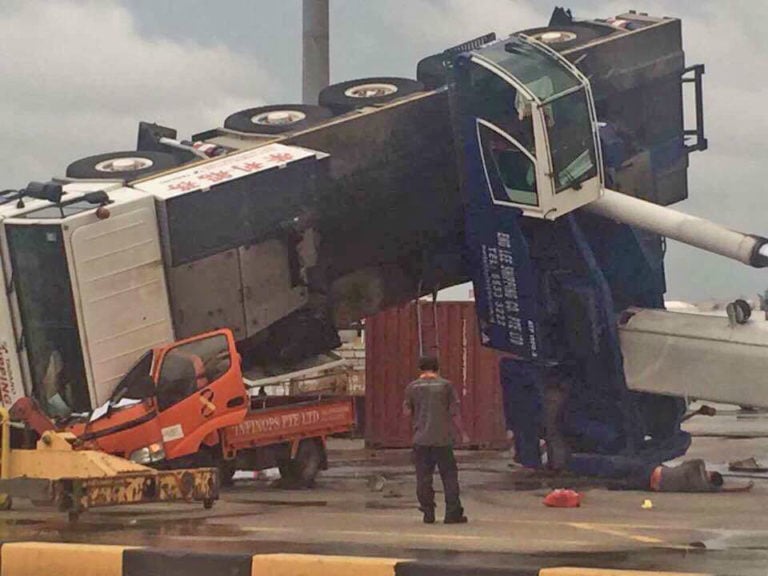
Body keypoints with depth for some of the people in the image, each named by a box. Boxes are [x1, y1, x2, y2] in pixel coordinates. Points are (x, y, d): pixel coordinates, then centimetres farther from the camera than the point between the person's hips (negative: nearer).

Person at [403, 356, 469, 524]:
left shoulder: (412, 387, 1)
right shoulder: (446, 385, -1)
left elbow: (407, 411, 6)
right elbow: (455, 413, -1)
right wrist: (462, 433, 8)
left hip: (421, 439, 1)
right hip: (443, 439, -1)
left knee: (423, 477, 6)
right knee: (449, 475, 6)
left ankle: (428, 513, 5)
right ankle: (452, 513, 2)